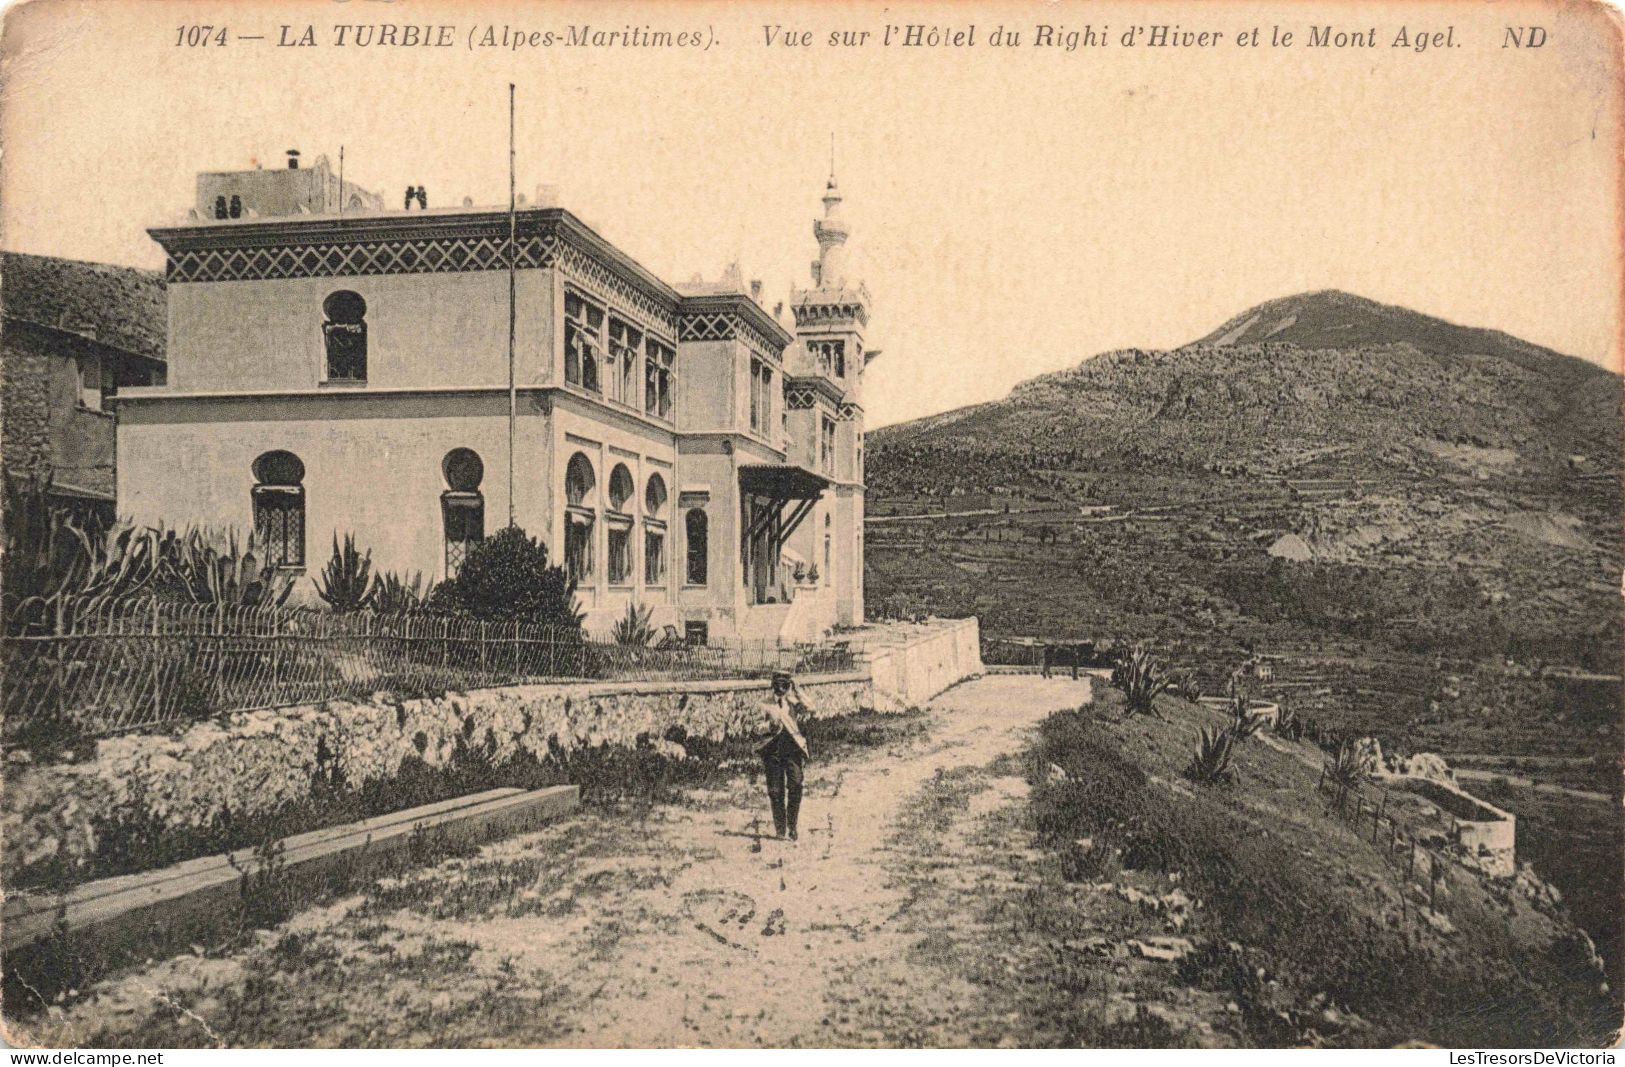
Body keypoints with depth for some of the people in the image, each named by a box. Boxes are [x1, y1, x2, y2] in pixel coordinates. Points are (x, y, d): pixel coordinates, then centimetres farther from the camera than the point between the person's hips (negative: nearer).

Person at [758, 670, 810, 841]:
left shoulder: (793, 702, 13)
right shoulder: (766, 705, 13)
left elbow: (805, 708, -8)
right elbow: (761, 729, 10)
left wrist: (796, 689, -4)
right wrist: (771, 724, -10)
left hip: (792, 747, 0)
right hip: (773, 748, 0)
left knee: (795, 786, -12)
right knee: (775, 791, 0)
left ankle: (792, 826, -4)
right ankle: (779, 829, 7)